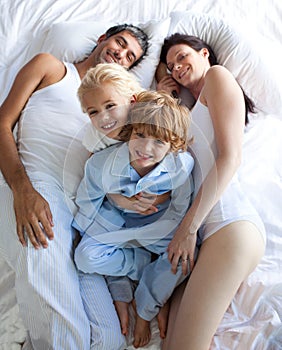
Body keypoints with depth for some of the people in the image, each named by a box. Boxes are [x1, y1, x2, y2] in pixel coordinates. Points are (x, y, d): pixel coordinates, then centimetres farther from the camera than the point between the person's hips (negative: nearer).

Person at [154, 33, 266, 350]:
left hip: (229, 222, -8)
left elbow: (230, 156, -6)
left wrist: (188, 227, -11)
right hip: (206, 230, 8)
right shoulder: (193, 109, 34)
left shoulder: (218, 75, 9)